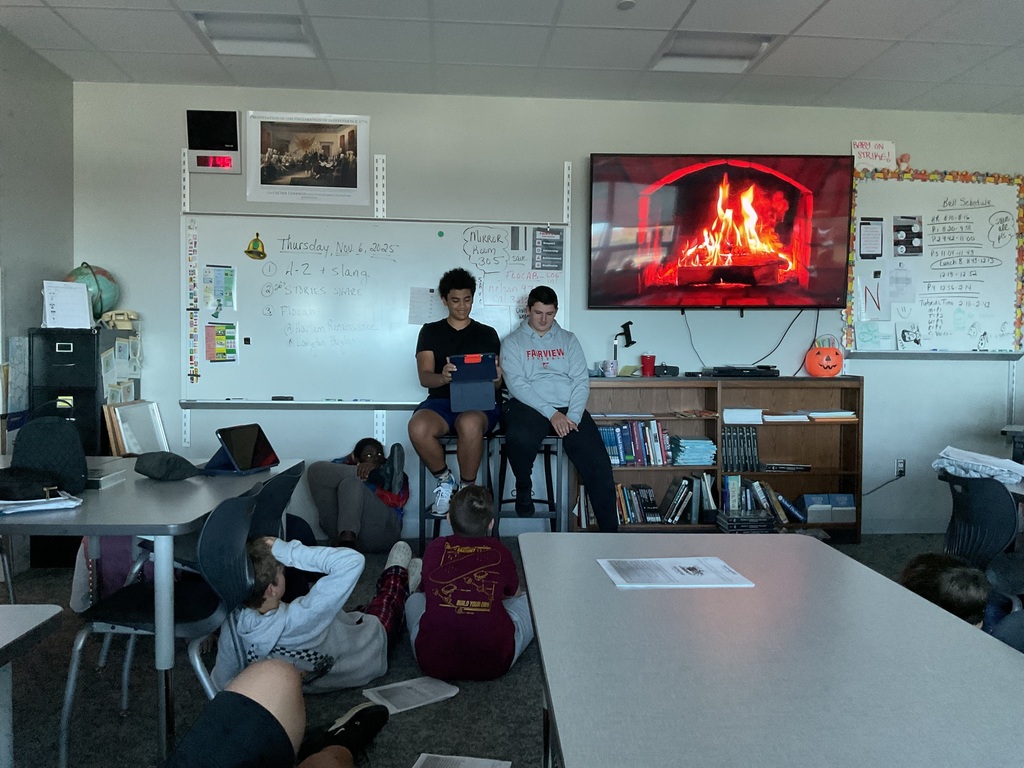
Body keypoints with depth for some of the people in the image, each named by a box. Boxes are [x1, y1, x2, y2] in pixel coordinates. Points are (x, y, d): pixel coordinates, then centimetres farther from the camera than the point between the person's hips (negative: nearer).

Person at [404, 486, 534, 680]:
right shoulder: (500, 553, 5)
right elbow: (514, 595, 24)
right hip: (493, 664, -2)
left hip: (433, 664, 2)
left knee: (415, 599, 29)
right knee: (527, 602, 22)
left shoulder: (435, 548, 6)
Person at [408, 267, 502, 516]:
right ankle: (445, 480, -5)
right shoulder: (430, 331, 13)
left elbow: (497, 383, 9)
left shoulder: (487, 334, 14)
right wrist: (443, 377, -24)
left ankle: (467, 488, -14)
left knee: (470, 424, -39)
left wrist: (496, 377, -18)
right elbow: (424, 377, 1)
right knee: (418, 427, -35)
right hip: (440, 401, 1)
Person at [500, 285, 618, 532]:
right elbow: (516, 384, -5)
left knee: (598, 464, -19)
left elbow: (581, 381, 8)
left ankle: (610, 530, -7)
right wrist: (551, 413, -17)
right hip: (529, 405, -2)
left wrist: (572, 416, -11)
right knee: (519, 439, -38)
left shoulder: (568, 340, 18)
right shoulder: (513, 342, 9)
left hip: (569, 408, 2)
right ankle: (524, 488, -4)